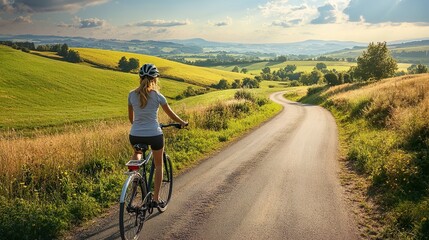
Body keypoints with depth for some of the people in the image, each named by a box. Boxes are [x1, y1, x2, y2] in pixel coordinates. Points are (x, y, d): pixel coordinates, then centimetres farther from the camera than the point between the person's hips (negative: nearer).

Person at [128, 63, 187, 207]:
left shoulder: (132, 95, 1)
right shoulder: (157, 95, -8)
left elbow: (130, 117, 13)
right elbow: (170, 114, 4)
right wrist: (183, 123, 22)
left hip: (135, 136, 3)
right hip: (154, 135, -3)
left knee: (137, 153, 39)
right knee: (159, 165, 20)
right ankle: (156, 198, 22)